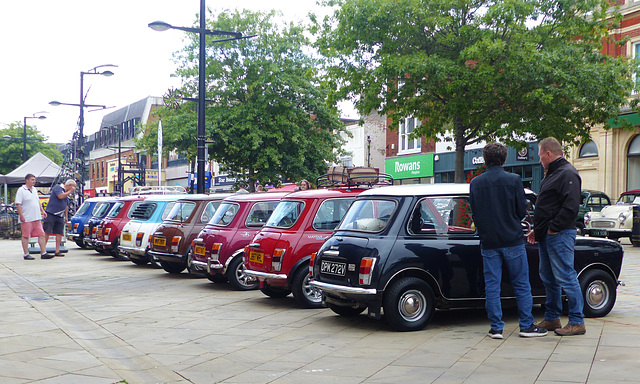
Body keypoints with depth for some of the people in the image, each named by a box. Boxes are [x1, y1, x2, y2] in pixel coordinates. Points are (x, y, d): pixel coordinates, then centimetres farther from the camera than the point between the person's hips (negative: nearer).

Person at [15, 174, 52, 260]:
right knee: (25, 236, 1)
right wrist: (21, 216, -17)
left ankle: (43, 253, 4)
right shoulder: (21, 190, -8)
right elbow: (18, 204, -12)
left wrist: (42, 211, 19)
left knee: (41, 235, 2)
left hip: (37, 218, 7)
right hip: (26, 219, -7)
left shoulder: (34, 190, 16)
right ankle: (26, 254, 9)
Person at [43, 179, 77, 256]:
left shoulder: (67, 193, 20)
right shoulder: (58, 188, -4)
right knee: (46, 232, -7)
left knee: (59, 233, 2)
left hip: (60, 216, 8)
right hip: (51, 214, -8)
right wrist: (70, 191, -11)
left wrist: (66, 216, 24)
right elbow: (61, 196, -22)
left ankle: (57, 251, 5)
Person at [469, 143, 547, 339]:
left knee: (491, 286, 6)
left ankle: (496, 327, 8)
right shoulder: (514, 180, -8)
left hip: (488, 242, 2)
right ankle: (527, 325, 12)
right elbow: (522, 210, -4)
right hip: (512, 240, -2)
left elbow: (474, 212, 6)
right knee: (522, 285, 8)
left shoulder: (475, 183, 0)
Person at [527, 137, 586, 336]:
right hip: (547, 236, 11)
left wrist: (553, 228, -19)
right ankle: (552, 319, 24)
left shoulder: (568, 174, -13)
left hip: (560, 236, -10)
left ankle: (577, 322, -1)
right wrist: (537, 229, 18)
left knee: (565, 278, -8)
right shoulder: (552, 174, 20)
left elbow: (570, 207, -23)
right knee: (548, 279, 15)